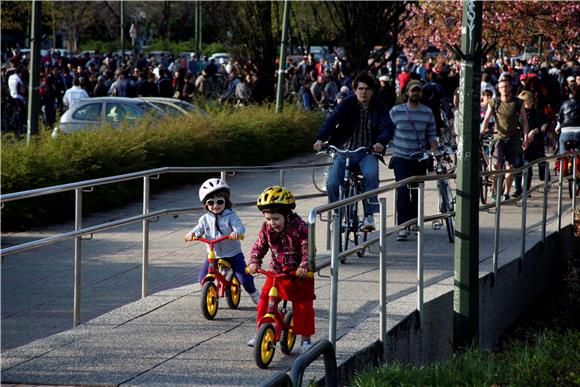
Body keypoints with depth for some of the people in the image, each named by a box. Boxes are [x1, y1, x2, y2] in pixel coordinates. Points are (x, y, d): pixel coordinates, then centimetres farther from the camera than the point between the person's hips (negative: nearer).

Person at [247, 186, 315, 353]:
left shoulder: (300, 227, -20)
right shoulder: (267, 228, -5)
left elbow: (308, 248, -24)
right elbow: (259, 246, -1)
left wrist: (304, 265, -37)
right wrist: (254, 262, -17)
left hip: (298, 273, -4)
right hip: (276, 271, 4)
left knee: (303, 306, -1)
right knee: (264, 300, 0)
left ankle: (306, 339, 11)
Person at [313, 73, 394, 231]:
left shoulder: (379, 107, 0)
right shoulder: (347, 104, -2)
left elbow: (387, 128, -11)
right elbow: (332, 120, -14)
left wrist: (381, 142, -34)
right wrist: (320, 139, -31)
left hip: (367, 152, -1)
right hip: (345, 150, 1)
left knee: (371, 175, -32)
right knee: (332, 184, -16)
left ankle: (369, 215, -23)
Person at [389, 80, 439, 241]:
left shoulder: (427, 113, 3)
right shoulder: (395, 111, -1)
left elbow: (431, 136, 5)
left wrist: (436, 154, -4)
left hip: (420, 158, 2)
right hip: (401, 157, -2)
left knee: (417, 192, 9)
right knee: (403, 191, -14)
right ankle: (403, 227, -17)